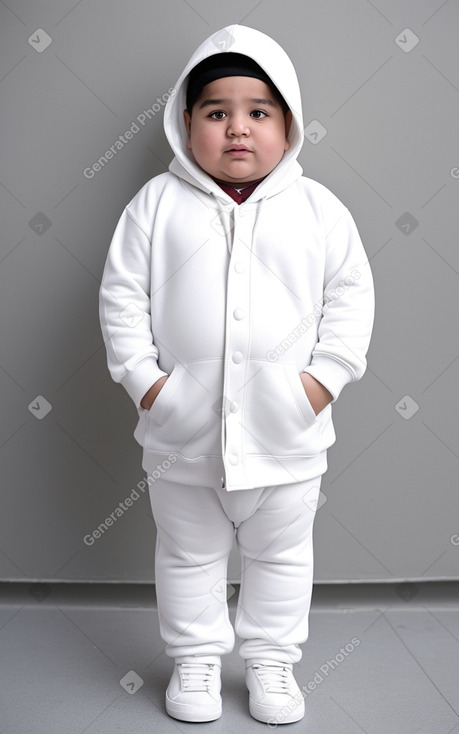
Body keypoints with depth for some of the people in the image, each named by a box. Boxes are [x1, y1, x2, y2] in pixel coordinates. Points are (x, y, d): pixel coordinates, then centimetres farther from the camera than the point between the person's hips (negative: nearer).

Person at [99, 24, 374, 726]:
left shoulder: (318, 208, -1)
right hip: (182, 429, 0)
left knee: (282, 554, 16)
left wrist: (326, 375, -8)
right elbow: (122, 292, -1)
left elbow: (351, 294, 1)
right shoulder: (157, 203, -3)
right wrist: (141, 374, -9)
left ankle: (272, 659, 36)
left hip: (286, 430, 1)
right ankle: (195, 658, 36)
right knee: (188, 554, 16)